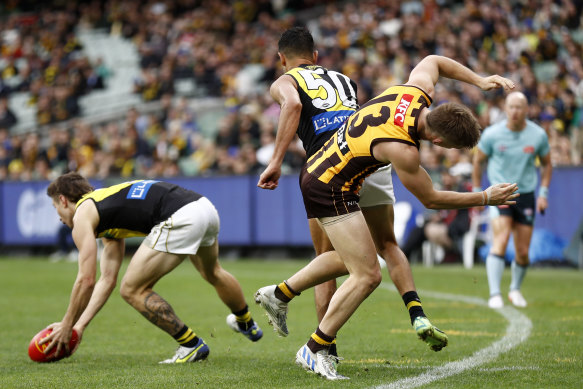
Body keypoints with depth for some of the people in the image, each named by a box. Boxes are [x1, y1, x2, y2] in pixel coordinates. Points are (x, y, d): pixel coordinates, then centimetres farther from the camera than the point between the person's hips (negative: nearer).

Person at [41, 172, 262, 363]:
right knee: (212, 274, 38)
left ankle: (192, 345, 8)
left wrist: (67, 326, 11)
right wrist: (79, 326, 26)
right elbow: (107, 279, 29)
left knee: (132, 291, 1)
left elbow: (86, 280, 1)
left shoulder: (83, 213, 6)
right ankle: (246, 324, 62)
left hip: (180, 218, -10)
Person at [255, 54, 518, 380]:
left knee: (350, 260, 26)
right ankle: (315, 350, 1)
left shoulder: (420, 87, -12)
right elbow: (431, 199, -15)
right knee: (368, 275, -9)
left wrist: (479, 80, 9)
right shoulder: (401, 149, -31)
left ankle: (279, 294, 36)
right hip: (330, 190, -10)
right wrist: (486, 198, -6)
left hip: (318, 172, 10)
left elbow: (433, 61, 14)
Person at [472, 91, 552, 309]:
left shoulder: (538, 135, -3)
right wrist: (477, 193, 8)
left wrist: (543, 193, 4)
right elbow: (478, 161, 8)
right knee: (500, 242, -21)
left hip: (526, 195, 2)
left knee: (523, 252, 3)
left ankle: (515, 289, 28)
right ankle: (495, 295, -22)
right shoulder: (492, 134, -7)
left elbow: (546, 164, 12)